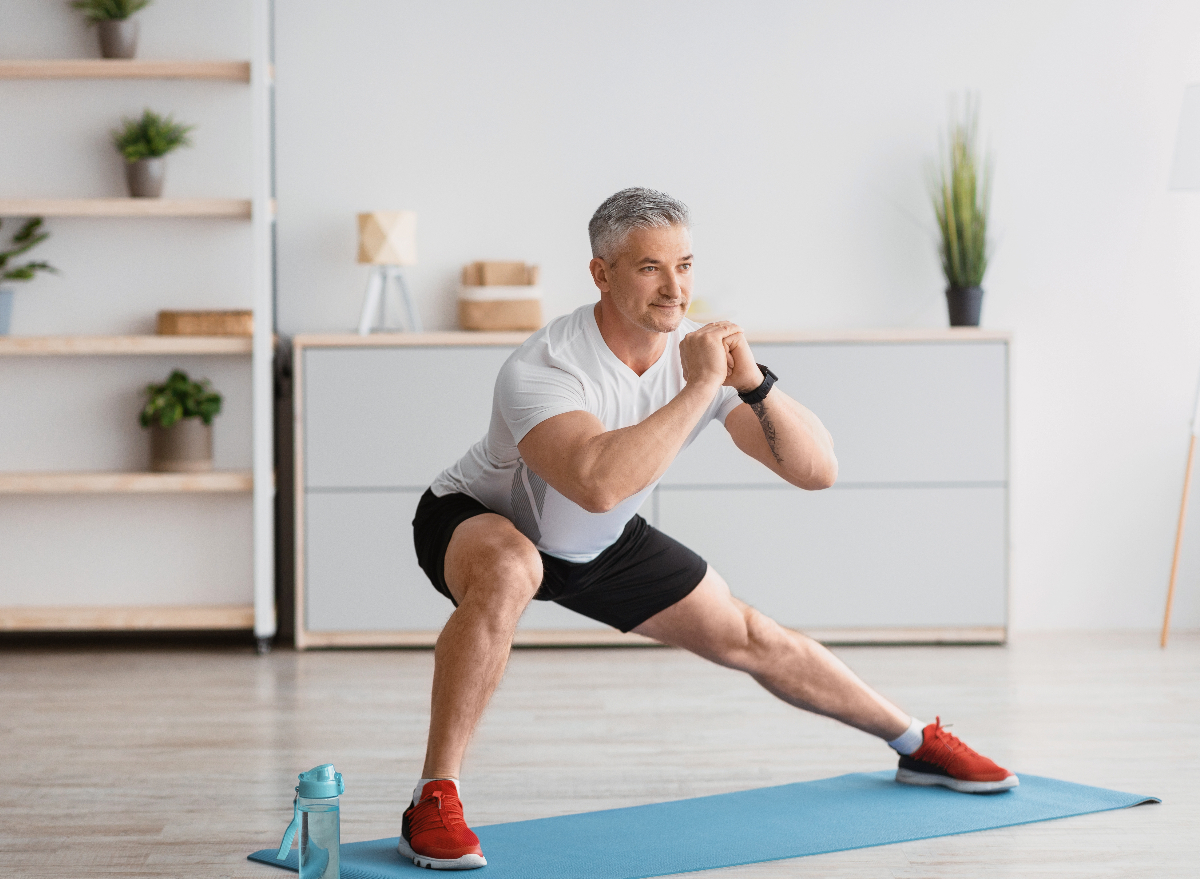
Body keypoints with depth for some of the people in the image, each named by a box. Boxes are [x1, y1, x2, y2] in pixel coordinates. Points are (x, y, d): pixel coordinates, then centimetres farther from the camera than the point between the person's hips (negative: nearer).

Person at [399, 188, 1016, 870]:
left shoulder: (703, 352, -18)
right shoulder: (540, 370, -37)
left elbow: (818, 470, -21)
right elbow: (598, 485, -55)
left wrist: (752, 382, -36)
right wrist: (701, 387, -47)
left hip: (601, 546, 6)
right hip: (479, 521, -6)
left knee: (748, 638, 10)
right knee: (508, 576, -42)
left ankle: (918, 744, 31)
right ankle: (435, 802, -32)